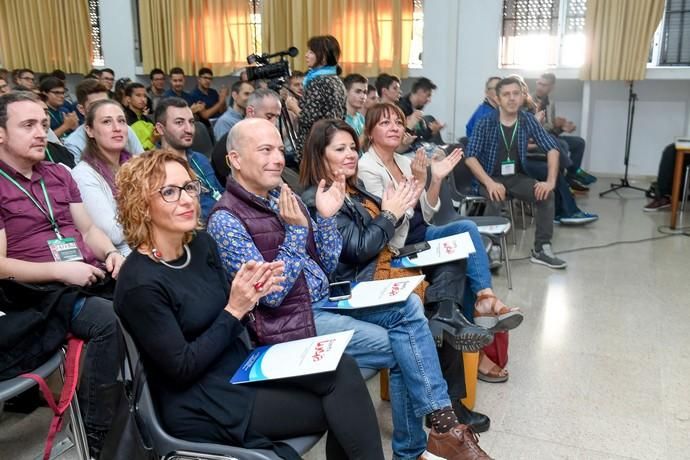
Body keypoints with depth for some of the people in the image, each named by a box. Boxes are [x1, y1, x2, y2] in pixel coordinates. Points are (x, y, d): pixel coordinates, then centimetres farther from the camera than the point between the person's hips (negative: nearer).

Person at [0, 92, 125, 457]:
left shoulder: (58, 173, 17)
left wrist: (111, 255, -3)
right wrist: (60, 270, -19)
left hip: (91, 278, 6)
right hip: (40, 292, -6)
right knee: (109, 319, -32)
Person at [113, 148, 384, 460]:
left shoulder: (201, 244, 2)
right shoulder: (141, 283, -19)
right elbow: (182, 367, -18)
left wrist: (250, 296, -12)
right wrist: (234, 310, -20)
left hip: (240, 368, 7)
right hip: (201, 403, -7)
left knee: (342, 370, -12)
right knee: (338, 400, -15)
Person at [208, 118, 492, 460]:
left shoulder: (284, 196, 8)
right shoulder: (226, 220, -14)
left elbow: (326, 266, 9)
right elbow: (271, 295, -19)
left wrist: (326, 217, -5)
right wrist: (296, 231, -20)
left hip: (324, 302, 7)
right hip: (290, 320, -7)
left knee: (408, 307, -9)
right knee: (401, 347, -11)